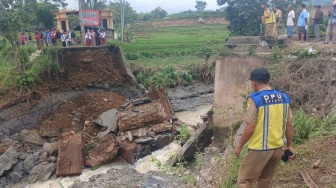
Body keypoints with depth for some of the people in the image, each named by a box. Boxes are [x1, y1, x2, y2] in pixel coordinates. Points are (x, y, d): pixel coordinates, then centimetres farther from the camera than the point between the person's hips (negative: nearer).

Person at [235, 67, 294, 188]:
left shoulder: (255, 99, -17)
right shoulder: (284, 97, 1)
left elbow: (250, 128, -18)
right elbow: (289, 125, 6)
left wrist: (239, 146, -5)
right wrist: (289, 145, 18)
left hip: (260, 149, -6)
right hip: (278, 147, 7)